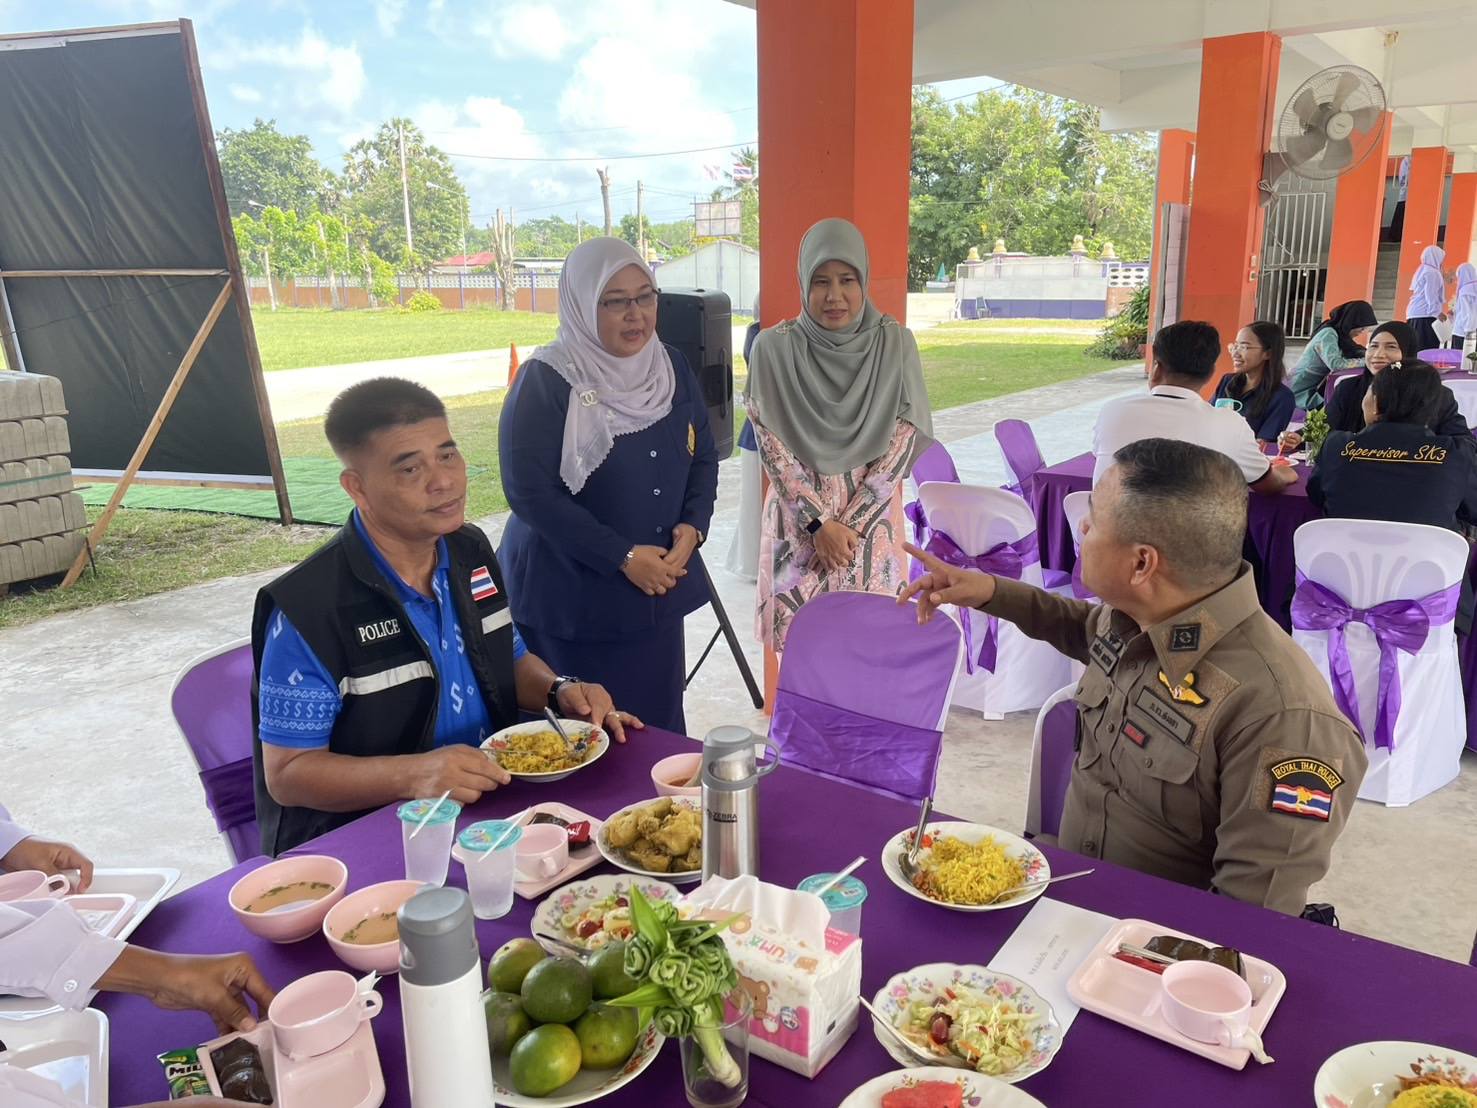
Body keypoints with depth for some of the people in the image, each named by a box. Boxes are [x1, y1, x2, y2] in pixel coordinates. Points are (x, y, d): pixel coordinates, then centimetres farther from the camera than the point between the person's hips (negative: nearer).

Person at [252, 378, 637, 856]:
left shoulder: (473, 552, 4)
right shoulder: (308, 610, -18)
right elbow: (287, 772, -14)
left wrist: (560, 691, -3)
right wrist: (414, 775, -30)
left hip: (494, 806, 7)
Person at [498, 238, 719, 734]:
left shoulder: (672, 368, 5)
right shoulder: (544, 381, -13)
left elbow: (704, 457, 11)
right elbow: (530, 492, -17)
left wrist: (692, 528, -7)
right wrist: (622, 557, -18)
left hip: (660, 588, 5)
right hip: (570, 600, -5)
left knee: (658, 725, 12)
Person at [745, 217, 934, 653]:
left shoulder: (895, 344, -2)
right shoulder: (774, 347, -5)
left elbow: (903, 441, -4)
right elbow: (771, 445, -5)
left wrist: (849, 523, -10)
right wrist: (819, 523, -11)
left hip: (870, 522, 1)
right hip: (797, 522, 0)